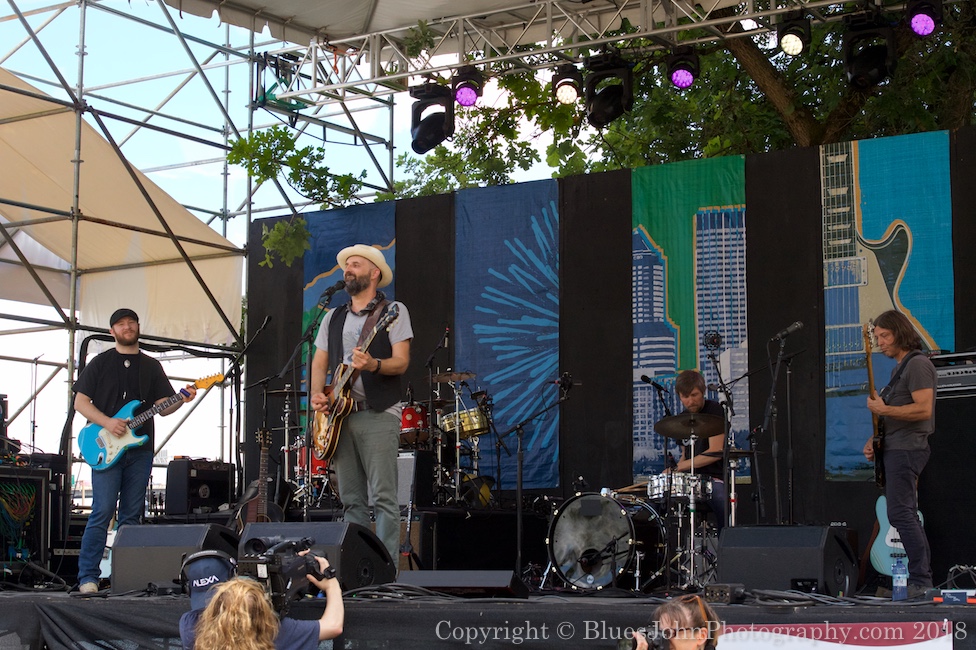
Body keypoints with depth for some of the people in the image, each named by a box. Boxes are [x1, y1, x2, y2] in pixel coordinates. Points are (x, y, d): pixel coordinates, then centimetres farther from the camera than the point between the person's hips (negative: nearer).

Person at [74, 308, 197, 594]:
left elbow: (163, 406, 12)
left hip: (140, 449, 4)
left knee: (131, 515, 4)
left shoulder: (151, 366, 16)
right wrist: (107, 423, -13)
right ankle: (87, 577, -8)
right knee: (103, 511, -11)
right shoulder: (100, 363, 6)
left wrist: (182, 399, -9)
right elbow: (80, 401, 1)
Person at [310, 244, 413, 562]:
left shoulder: (393, 311, 2)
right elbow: (319, 363, 17)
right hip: (340, 415, 6)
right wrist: (316, 394, -2)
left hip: (379, 414, -6)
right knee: (351, 500, 6)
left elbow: (401, 362, -8)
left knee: (383, 498, -11)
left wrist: (373, 365, -27)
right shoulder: (333, 317, 19)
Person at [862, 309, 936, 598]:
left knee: (900, 514, -14)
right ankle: (924, 578, 14)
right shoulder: (900, 367, 19)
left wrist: (882, 409, -19)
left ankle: (920, 579, -14)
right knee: (907, 514, 11)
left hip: (906, 449, -11)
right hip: (895, 448, 11)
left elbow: (923, 409, -23)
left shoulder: (918, 365, -12)